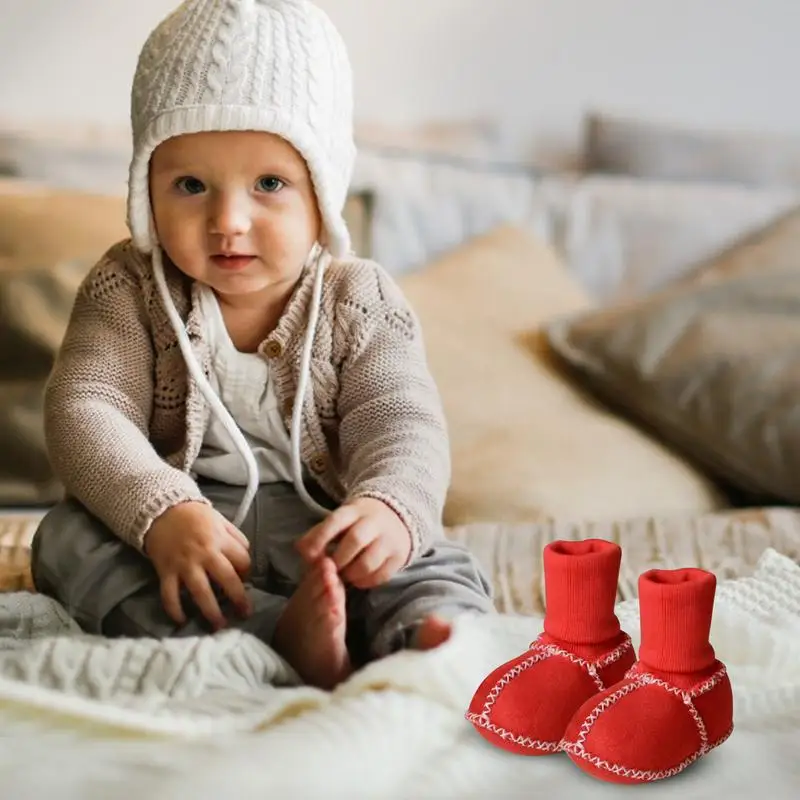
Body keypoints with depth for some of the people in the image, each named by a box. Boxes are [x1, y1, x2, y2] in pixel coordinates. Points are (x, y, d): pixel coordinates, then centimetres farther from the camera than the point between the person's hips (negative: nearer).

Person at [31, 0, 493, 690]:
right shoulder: (129, 288, -2)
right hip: (168, 528, 0)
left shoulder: (362, 303, -1)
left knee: (443, 569, -23)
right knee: (66, 539, -28)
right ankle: (284, 635, -45)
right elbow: (85, 409, -12)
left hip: (317, 530, 0)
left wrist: (390, 508, -37)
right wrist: (163, 514, -32)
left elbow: (401, 423, -11)